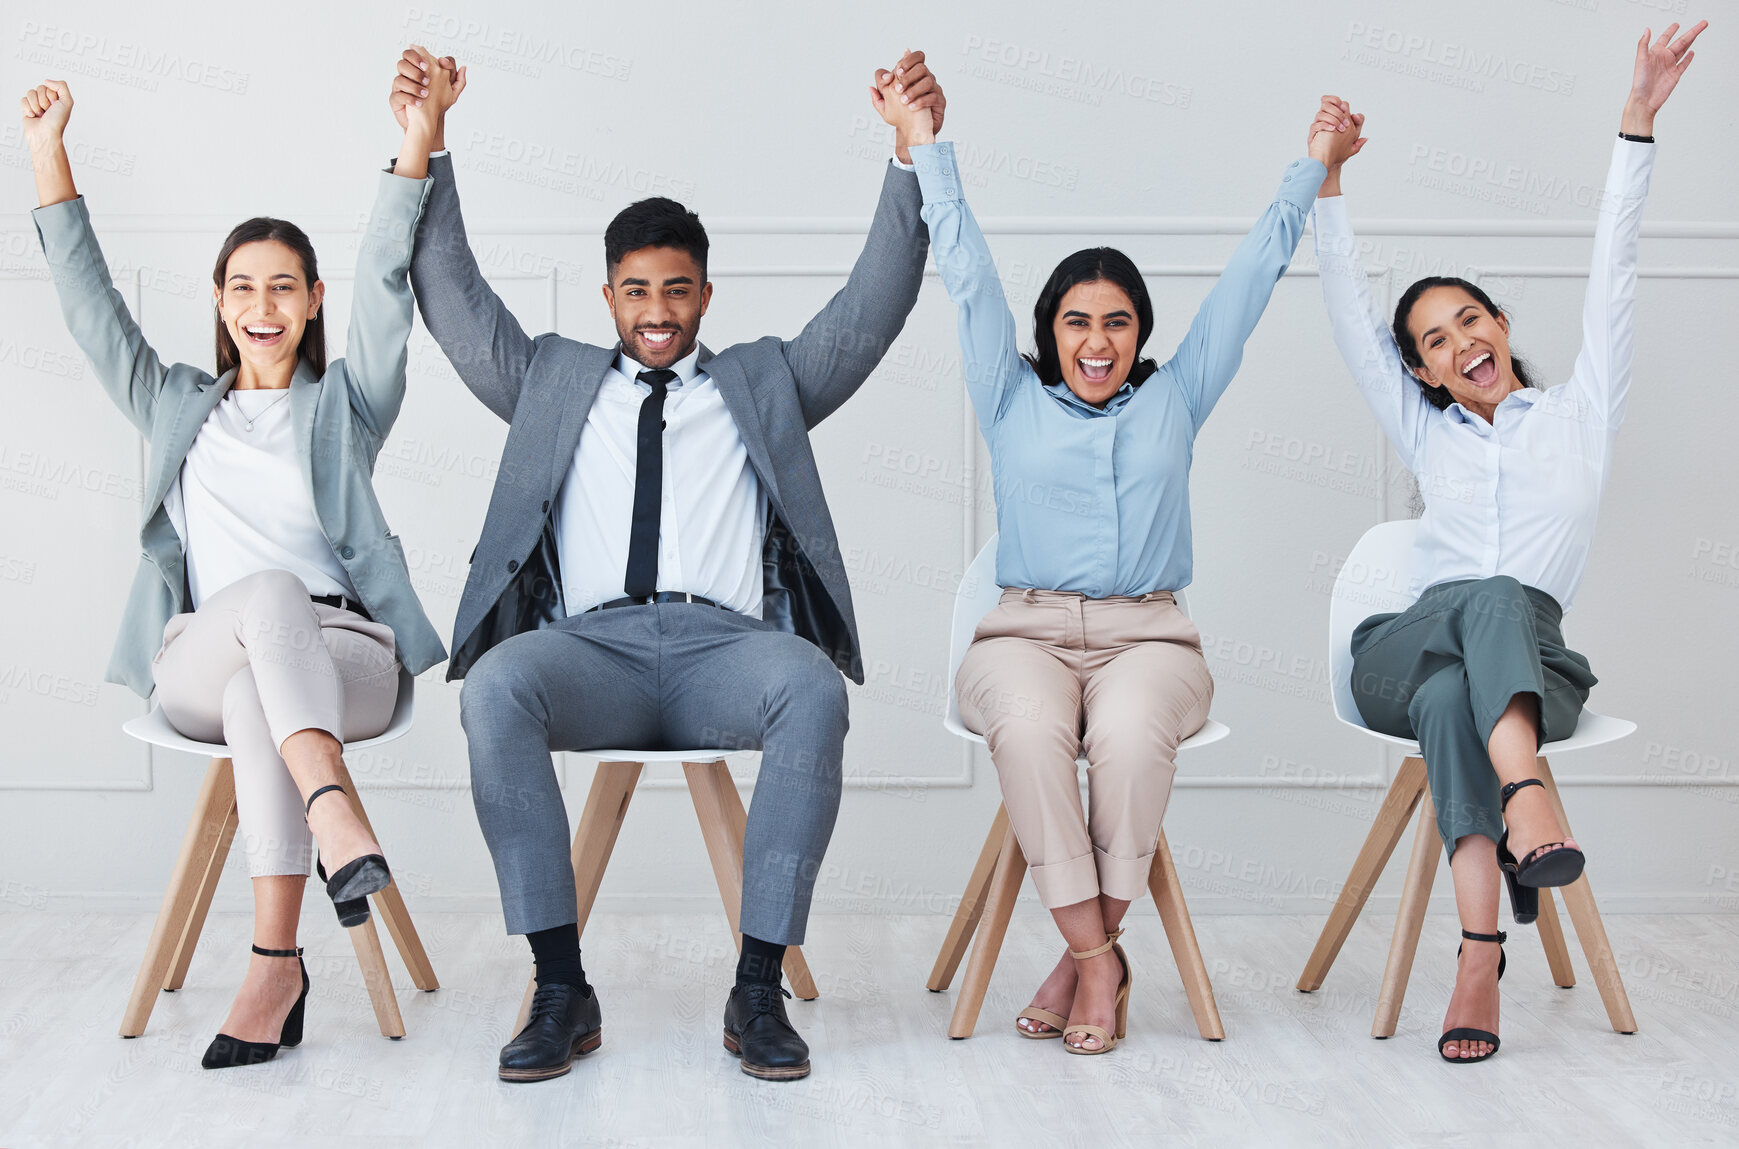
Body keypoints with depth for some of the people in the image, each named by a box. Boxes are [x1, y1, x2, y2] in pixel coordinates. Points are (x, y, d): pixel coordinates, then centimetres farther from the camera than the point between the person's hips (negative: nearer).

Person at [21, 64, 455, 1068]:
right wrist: (49, 155, 13)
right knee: (270, 593, -35)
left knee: (253, 695, -36)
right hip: (197, 663, 1)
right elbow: (90, 304, 20)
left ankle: (276, 966, -43)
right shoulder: (179, 408, 26)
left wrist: (420, 141, -8)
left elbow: (387, 280, 5)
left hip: (346, 659, -1)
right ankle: (340, 823, -55)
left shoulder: (345, 403, 19)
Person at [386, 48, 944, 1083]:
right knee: (496, 686, -34)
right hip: (591, 646, 1)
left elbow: (873, 308, 17)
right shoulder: (554, 381, 27)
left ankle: (759, 989, -29)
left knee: (815, 693, -35)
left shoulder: (764, 382, 25)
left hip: (723, 646, 0)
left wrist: (914, 156, 7)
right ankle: (562, 989, -30)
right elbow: (457, 299, 21)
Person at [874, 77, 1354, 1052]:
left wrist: (1314, 167, 23)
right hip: (1027, 633, 0)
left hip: (1148, 634, 0)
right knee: (1030, 730, -35)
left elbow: (1253, 275, 20)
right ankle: (1099, 958, -25)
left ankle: (1086, 955, -21)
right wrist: (923, 143, 16)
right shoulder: (1012, 399, 14)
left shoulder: (1175, 398, 16)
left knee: (1130, 733, -35)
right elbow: (969, 272, 15)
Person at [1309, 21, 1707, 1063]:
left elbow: (1613, 275, 11)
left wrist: (1638, 123, 4)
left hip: (1535, 667, -2)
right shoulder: (1429, 435, 24)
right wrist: (1327, 180, 14)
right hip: (1403, 655, 2)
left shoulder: (1581, 413, 19)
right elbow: (1354, 320, 19)